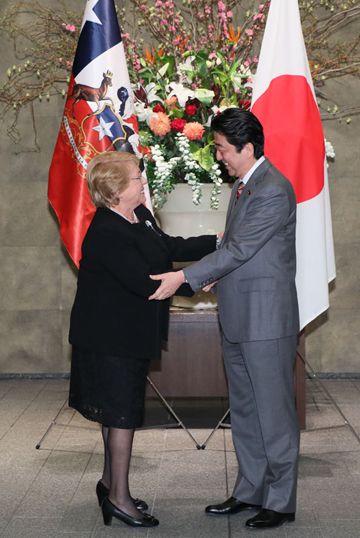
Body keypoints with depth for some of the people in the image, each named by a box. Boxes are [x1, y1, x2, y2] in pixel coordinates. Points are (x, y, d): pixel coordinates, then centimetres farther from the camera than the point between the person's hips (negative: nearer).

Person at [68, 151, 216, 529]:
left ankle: (110, 480, 33)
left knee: (117, 409, 19)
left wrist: (216, 242, 7)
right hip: (111, 337, -10)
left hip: (129, 333, 10)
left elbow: (169, 247, 14)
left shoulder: (139, 215, 4)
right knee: (122, 411, -1)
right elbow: (145, 281, -27)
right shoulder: (106, 233, -26)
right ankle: (119, 497, 11)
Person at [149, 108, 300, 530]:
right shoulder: (243, 184, 13)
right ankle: (250, 491, 29)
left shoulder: (273, 191, -18)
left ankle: (281, 501, 13)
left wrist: (184, 277, -18)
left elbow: (240, 248, -21)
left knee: (273, 410, 1)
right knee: (243, 408, 16)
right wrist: (215, 275, 2)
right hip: (237, 318, 10)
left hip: (266, 319, -10)